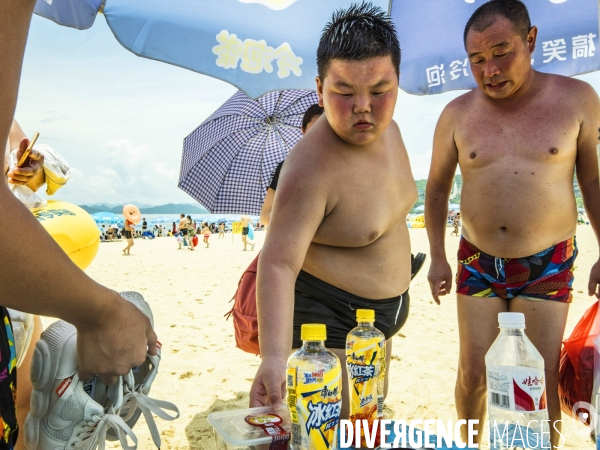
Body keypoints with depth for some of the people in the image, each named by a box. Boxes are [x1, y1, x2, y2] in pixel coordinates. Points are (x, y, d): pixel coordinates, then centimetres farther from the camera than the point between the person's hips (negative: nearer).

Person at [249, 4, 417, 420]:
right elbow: (278, 264, -33)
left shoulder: (387, 127, -2)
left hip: (383, 308, 9)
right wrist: (274, 355, -45)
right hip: (330, 317, -8)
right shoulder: (311, 167, -30)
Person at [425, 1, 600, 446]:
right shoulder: (457, 114, -2)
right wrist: (437, 257, 3)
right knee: (473, 373, 8)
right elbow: (437, 188, 7)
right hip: (477, 263, 1)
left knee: (543, 382, 3)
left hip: (548, 265, -1)